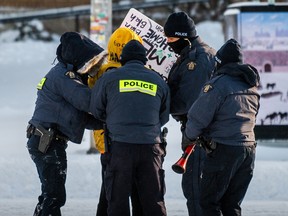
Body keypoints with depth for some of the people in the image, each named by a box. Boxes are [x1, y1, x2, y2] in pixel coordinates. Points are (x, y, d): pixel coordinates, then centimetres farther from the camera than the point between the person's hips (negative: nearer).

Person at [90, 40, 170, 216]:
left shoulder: (109, 78, 2)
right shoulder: (158, 81, 10)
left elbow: (96, 110, 10)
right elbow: (164, 117, 17)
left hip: (120, 144, -2)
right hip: (150, 146, 2)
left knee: (118, 200, 4)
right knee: (153, 201, 8)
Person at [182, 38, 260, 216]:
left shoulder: (218, 84, -12)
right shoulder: (251, 85, 12)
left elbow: (199, 117, -13)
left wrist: (188, 138, 6)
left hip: (224, 150, -7)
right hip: (249, 147, 7)